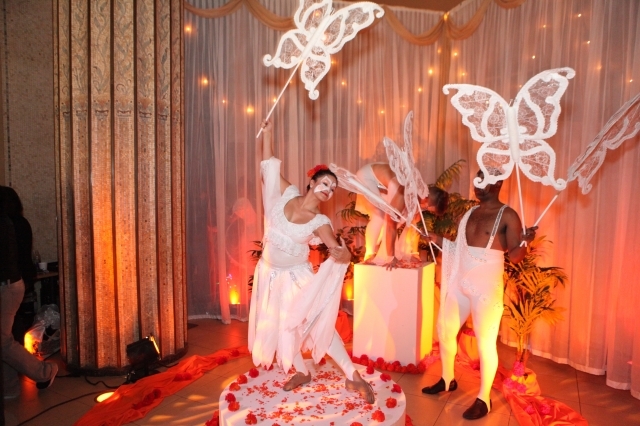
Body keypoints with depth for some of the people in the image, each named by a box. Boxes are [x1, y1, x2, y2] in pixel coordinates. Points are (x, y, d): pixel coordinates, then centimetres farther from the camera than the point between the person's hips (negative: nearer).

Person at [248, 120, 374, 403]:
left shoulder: (320, 222, -15)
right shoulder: (287, 194, -7)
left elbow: (339, 251, -23)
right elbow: (269, 165, 0)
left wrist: (341, 255, -46)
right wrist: (267, 133, -2)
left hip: (297, 276, -3)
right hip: (270, 273, 3)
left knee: (318, 324, -1)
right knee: (278, 325, 13)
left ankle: (353, 377, 10)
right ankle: (302, 372, 33)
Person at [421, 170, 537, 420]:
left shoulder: (507, 215, -8)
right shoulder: (470, 213, 11)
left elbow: (515, 257, -12)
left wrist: (525, 242, -30)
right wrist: (435, 238, 16)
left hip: (486, 288, -7)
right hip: (460, 284, 7)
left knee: (485, 342, 1)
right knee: (445, 330, 14)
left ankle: (484, 399, 18)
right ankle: (447, 380, 35)